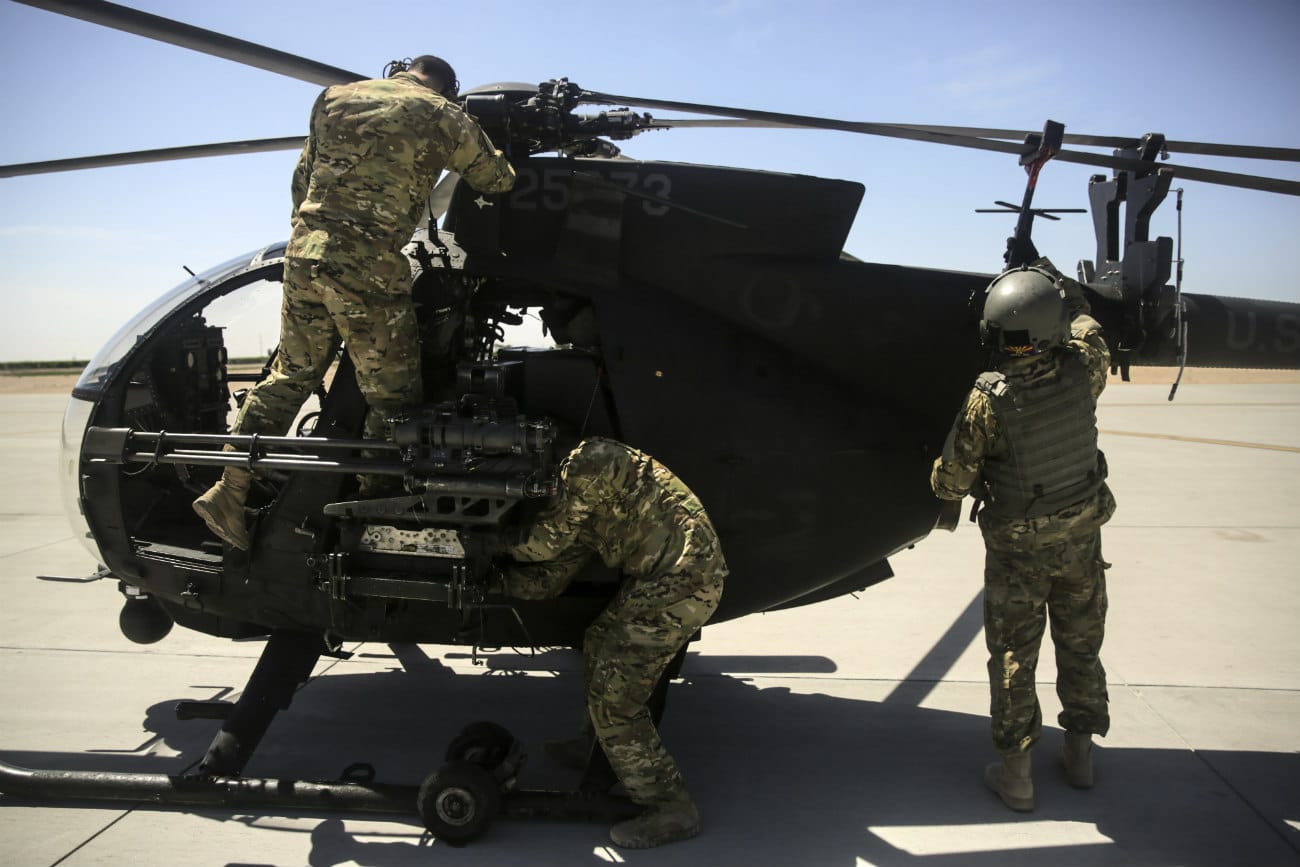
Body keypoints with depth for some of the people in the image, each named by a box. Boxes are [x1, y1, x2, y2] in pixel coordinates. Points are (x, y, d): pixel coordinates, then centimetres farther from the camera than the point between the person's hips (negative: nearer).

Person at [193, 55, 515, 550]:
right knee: (391, 398, 5)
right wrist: (497, 155, 36)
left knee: (289, 377, 17)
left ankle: (229, 491, 19)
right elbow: (498, 181, 14)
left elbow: (301, 181, 22)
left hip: (304, 255, 6)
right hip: (371, 269, -6)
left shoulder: (334, 98, 18)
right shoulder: (441, 115, 5)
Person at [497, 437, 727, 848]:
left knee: (614, 697, -5)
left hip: (680, 579, -11)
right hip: (658, 579, 11)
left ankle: (671, 809, 4)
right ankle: (595, 746, 46)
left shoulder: (590, 461, -12)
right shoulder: (587, 515, 17)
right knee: (600, 645, 26)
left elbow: (548, 540, -7)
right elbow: (547, 579, 16)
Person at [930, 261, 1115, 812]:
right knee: (1080, 646, 20)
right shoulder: (1081, 371, -14)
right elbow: (1087, 331, 13)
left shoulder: (988, 398, -24)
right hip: (1081, 537, 4)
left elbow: (949, 483, -17)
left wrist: (960, 482, 6)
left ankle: (1015, 771, 16)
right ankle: (1080, 752, 35)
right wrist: (1067, 291, 27)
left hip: (1017, 547, -4)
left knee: (1013, 655, 9)